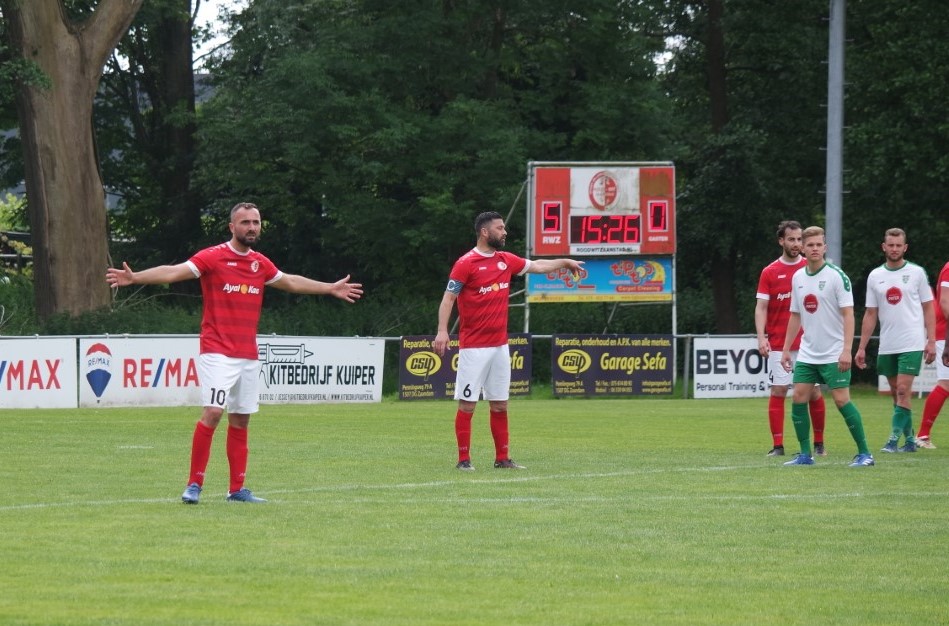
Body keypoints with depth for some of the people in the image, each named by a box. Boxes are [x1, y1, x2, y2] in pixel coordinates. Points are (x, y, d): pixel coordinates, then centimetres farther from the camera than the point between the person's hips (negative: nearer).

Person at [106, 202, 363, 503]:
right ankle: (194, 484, -12)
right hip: (218, 353, -6)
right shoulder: (213, 257, -6)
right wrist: (134, 277, -32)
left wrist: (331, 289, 41)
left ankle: (237, 489, 15)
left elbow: (290, 282, 31)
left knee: (241, 420, 9)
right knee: (213, 411, -18)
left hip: (249, 356, 6)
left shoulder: (260, 263, 13)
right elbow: (173, 272, -17)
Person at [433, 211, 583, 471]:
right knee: (467, 404, -4)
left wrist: (565, 262, 31)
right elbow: (448, 298, -11)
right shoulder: (466, 263, -9)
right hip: (473, 347, -7)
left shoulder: (506, 260, 11)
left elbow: (537, 266, 28)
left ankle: (502, 458, 14)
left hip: (500, 346, 7)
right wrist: (442, 331, -21)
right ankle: (464, 459, 0)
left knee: (500, 404, 9)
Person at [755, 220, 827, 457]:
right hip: (778, 345, 0)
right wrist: (761, 337, -13)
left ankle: (819, 443, 12)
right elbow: (761, 307, 0)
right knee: (778, 391, -3)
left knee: (814, 392, 0)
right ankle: (777, 445, 1)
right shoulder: (770, 272, 3)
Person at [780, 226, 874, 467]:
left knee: (842, 400, -9)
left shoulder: (836, 276, -9)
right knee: (798, 399, -1)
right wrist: (786, 349, 15)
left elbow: (848, 314, -13)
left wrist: (846, 350, -21)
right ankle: (805, 454, 9)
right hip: (807, 354, 6)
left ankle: (864, 453, -1)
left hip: (834, 354, -6)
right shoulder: (798, 278, 8)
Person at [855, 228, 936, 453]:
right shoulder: (875, 276, 8)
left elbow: (928, 308, 3)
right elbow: (870, 314, 11)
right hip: (886, 347, 4)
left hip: (912, 344, -4)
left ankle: (894, 439, -12)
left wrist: (931, 341, -5)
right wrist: (861, 348, 7)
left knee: (903, 391, -12)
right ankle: (909, 439, 16)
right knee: (896, 393, 7)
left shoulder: (917, 273, 0)